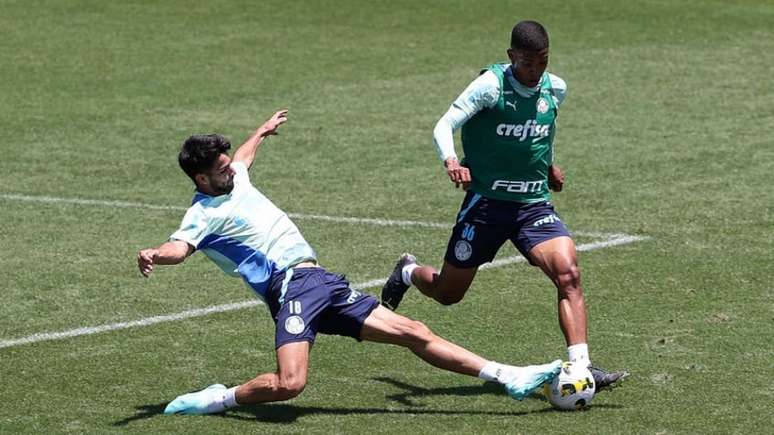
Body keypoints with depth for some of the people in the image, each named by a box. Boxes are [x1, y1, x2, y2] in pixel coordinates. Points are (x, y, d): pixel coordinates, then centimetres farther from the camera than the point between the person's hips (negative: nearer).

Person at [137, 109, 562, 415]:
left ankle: (511, 378, 4)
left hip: (321, 281, 8)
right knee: (288, 383, -31)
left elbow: (243, 156, 42)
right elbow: (180, 246, -28)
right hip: (290, 287, -8)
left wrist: (263, 131, 59)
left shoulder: (234, 179, 17)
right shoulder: (203, 215, -7)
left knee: (415, 333, 4)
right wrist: (154, 255, -50)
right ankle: (219, 400, -4)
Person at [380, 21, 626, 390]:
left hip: (535, 204, 3)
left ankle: (580, 366, -26)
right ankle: (407, 273, 46)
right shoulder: (491, 85, -14)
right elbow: (444, 127, -21)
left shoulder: (555, 90, 2)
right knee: (447, 293, 10)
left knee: (568, 273, -22)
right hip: (487, 202, -3)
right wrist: (450, 161, -40)